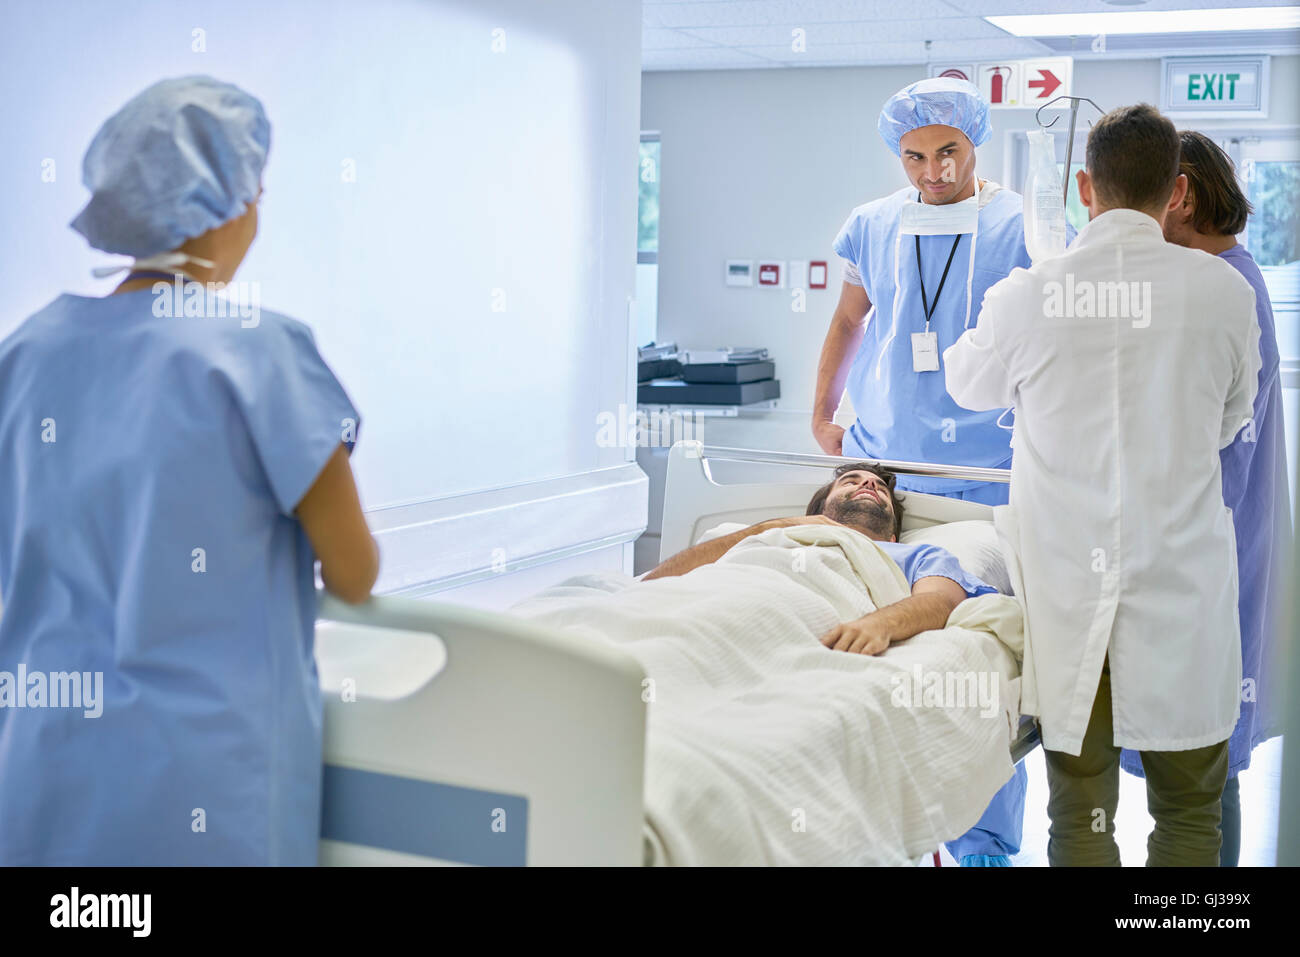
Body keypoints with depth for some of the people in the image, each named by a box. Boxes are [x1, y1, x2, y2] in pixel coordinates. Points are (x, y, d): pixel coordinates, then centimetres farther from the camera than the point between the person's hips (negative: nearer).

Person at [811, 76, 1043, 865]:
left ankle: (987, 841, 8)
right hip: (879, 460, 3)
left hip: (985, 473, -3)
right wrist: (822, 413, 17)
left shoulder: (1024, 228, 0)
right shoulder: (872, 227, 10)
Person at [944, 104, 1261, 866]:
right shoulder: (1226, 290, -7)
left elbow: (969, 386, 12)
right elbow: (1231, 421, 9)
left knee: (1079, 811, 12)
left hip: (1068, 583, 1)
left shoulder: (1026, 296, -9)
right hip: (1180, 583, 0)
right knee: (1189, 809, 13)